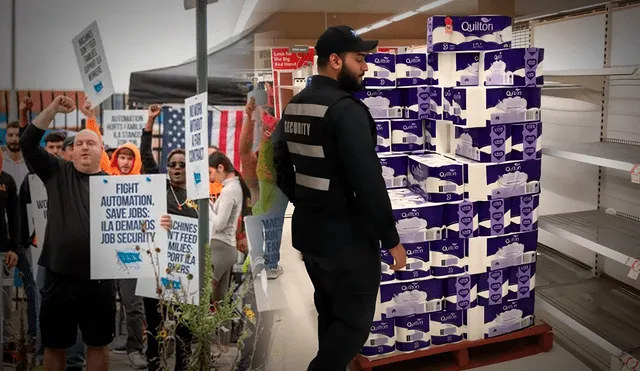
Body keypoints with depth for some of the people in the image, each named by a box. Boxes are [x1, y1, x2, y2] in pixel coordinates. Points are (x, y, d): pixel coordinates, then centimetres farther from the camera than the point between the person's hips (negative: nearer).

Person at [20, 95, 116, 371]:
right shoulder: (57, 172, 5)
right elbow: (28, 144, -4)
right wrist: (53, 109, -11)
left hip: (99, 280, 0)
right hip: (58, 278, 1)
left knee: (98, 345, 12)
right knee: (54, 345, 13)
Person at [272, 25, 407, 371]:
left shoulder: (294, 106, 8)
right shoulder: (346, 108, -20)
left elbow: (281, 167, 16)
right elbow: (368, 182, -24)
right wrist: (391, 238, -16)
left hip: (306, 230, 9)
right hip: (347, 237, -9)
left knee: (329, 313, 21)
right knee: (354, 321, 4)